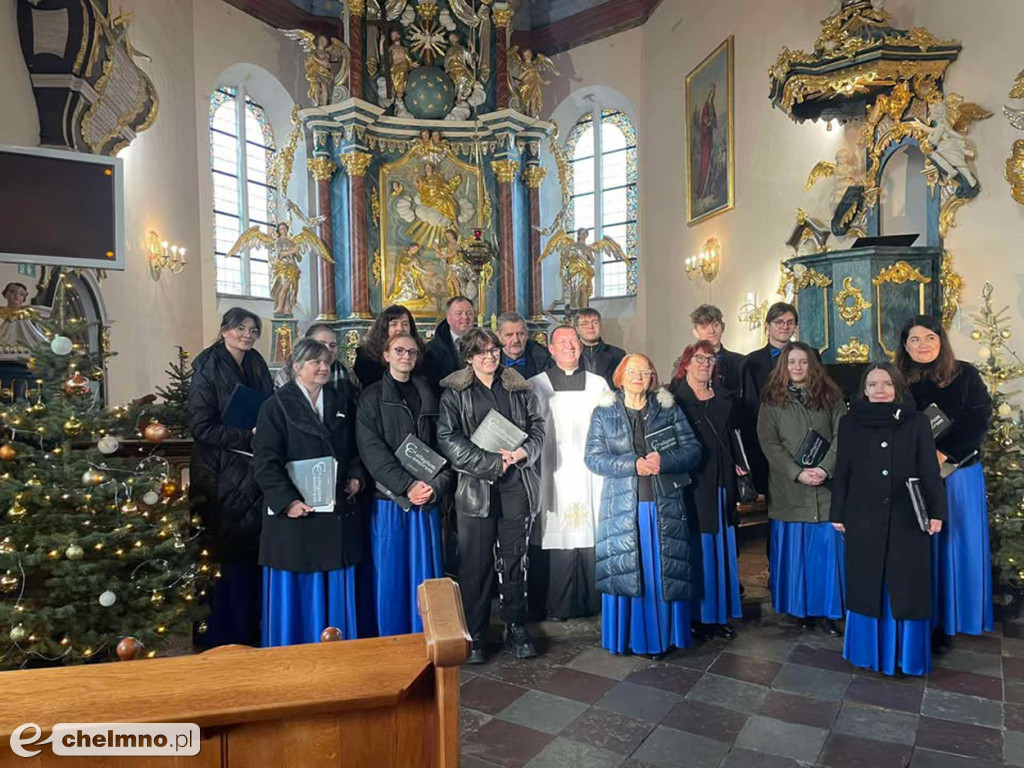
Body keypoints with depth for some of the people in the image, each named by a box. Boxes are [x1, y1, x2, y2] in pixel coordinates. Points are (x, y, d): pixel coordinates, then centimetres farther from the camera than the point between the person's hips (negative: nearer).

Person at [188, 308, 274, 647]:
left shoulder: (256, 366, 11)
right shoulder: (207, 369, -8)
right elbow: (201, 426, -14)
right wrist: (247, 435, -17)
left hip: (254, 475, 6)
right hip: (221, 479, -6)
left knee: (253, 552, 11)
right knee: (226, 557, 1)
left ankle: (251, 627, 25)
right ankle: (221, 633, 17)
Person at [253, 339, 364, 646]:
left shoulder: (342, 405, 13)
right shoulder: (276, 407, -2)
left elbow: (354, 451, 19)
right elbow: (266, 462, -9)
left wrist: (355, 477, 0)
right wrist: (287, 501, -18)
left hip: (337, 513, 4)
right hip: (295, 512, -4)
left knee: (336, 592, 10)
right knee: (294, 590, 5)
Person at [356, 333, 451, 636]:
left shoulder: (428, 396, 13)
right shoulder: (372, 397, 3)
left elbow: (443, 446, 7)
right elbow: (372, 450, -8)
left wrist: (436, 486, -10)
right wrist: (407, 486, -18)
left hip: (427, 498, 3)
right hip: (389, 499, -3)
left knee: (426, 574, 6)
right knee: (391, 574, 3)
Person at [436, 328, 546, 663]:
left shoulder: (518, 388, 12)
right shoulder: (454, 393, 1)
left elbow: (537, 424, 12)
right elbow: (448, 440, -8)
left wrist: (525, 451, -9)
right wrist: (493, 462, -13)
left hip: (517, 484, 3)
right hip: (475, 485, -2)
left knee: (514, 558, 10)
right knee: (476, 562, 2)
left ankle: (516, 628, 25)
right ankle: (474, 635, 16)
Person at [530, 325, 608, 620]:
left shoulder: (598, 384, 12)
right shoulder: (536, 385, 6)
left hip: (590, 472, 2)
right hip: (555, 473, -2)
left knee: (593, 536, 0)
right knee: (559, 538, -3)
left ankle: (593, 601, 15)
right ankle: (559, 605, 10)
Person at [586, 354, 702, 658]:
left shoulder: (669, 410, 7)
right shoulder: (604, 412, 5)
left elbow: (693, 450, 1)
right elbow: (594, 458, -4)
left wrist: (663, 460, -17)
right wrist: (634, 464, -17)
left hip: (665, 506, 1)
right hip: (622, 507, 0)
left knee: (665, 572, 5)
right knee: (624, 570, 4)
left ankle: (661, 635, 19)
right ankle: (626, 635, 18)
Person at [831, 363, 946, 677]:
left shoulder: (917, 422, 2)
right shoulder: (850, 423, 3)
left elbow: (930, 472, 2)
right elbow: (842, 472, 4)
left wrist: (937, 511, -6)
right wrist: (837, 514, 3)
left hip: (907, 519, 0)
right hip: (864, 518, 0)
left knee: (907, 587, 5)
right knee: (866, 586, 8)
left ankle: (907, 654, 20)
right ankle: (868, 650, 22)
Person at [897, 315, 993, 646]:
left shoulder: (965, 375, 0)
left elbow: (979, 418, -8)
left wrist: (944, 452, -19)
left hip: (957, 473, 0)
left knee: (954, 544, 6)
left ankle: (949, 620, 19)